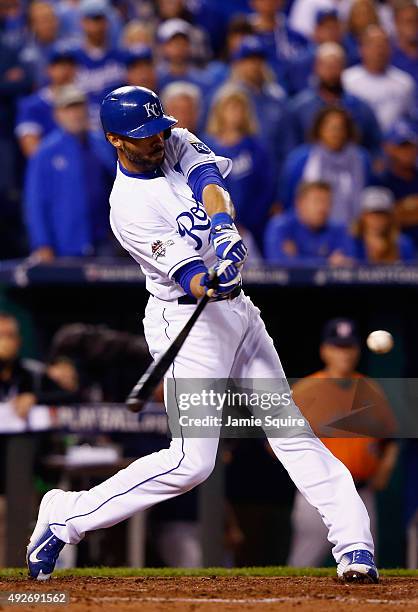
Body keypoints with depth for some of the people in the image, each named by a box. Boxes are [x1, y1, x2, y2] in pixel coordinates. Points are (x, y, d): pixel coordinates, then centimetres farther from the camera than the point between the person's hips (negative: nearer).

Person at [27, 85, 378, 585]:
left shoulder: (176, 144, 3)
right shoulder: (129, 207, -17)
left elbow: (208, 178, -18)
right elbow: (188, 277, -25)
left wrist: (223, 225, -37)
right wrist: (212, 284, -47)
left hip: (237, 313, 8)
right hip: (187, 321, -8)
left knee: (292, 432, 3)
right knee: (191, 462, -12)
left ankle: (354, 546, 2)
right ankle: (66, 516, -2)